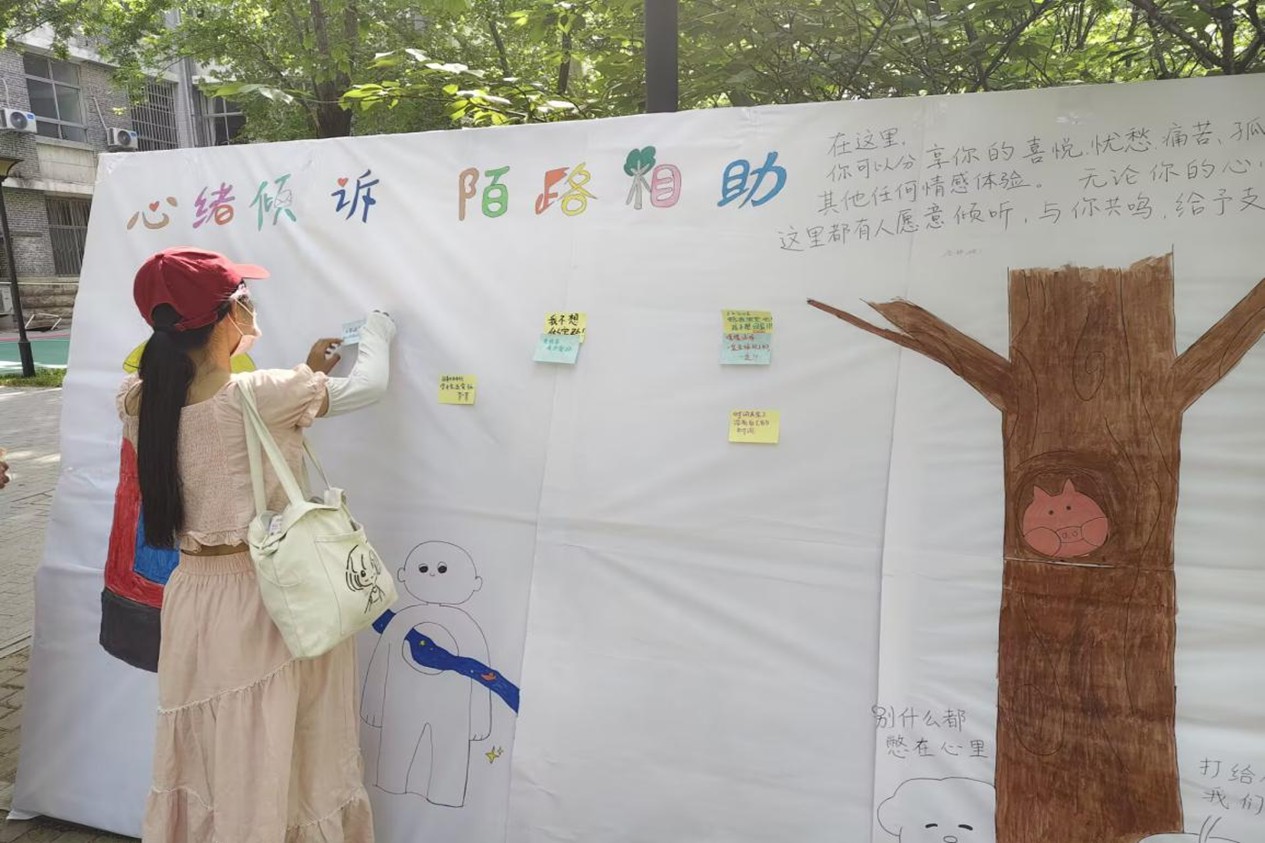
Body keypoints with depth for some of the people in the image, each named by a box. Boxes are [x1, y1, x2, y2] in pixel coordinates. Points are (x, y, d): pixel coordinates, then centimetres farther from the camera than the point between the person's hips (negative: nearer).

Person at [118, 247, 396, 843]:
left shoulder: (141, 400, -3)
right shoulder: (260, 394, -21)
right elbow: (367, 386, -9)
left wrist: (304, 375, 16)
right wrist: (377, 329, 11)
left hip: (195, 595, 6)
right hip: (271, 597, -6)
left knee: (207, 752, 22)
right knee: (273, 753, 12)